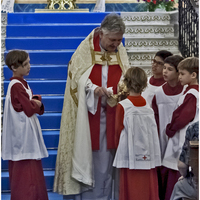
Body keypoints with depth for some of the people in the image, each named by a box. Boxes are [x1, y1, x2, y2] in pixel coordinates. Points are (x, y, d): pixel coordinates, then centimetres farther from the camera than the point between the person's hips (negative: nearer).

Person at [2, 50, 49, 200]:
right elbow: (29, 109, -21)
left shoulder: (22, 83, 13)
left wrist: (36, 103, -9)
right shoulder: (16, 86, -17)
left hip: (28, 133, 10)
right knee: (25, 170, -6)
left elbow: (36, 106, 12)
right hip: (23, 134, -10)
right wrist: (36, 104, -2)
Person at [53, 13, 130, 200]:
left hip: (110, 113, 3)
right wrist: (94, 88, -27)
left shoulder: (120, 52, 6)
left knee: (106, 154, 5)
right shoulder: (86, 49, -6)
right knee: (86, 151, -1)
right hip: (88, 112, -3)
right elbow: (77, 75, -10)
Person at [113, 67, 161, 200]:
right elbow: (154, 132, 8)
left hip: (130, 155, -3)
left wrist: (118, 144, 15)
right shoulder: (149, 106, 2)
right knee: (148, 187, 8)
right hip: (149, 156, 3)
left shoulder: (123, 106, -9)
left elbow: (119, 130, -3)